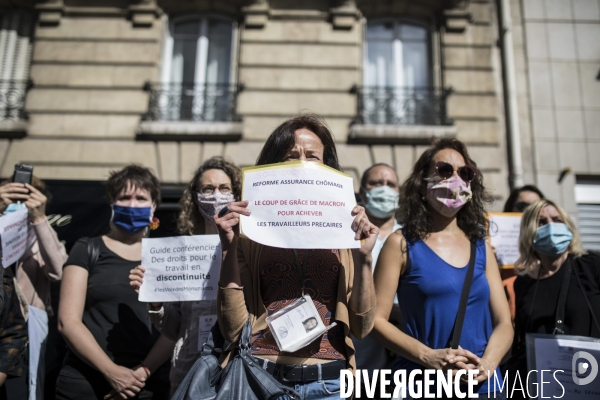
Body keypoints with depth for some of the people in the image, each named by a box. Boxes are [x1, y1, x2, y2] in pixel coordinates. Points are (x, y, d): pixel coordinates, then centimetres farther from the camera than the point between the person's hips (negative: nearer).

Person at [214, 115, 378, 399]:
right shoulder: (252, 233, -3)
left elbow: (361, 327, -2)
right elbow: (233, 329, -7)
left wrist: (364, 258, -15)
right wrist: (230, 248, -14)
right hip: (261, 375, 0)